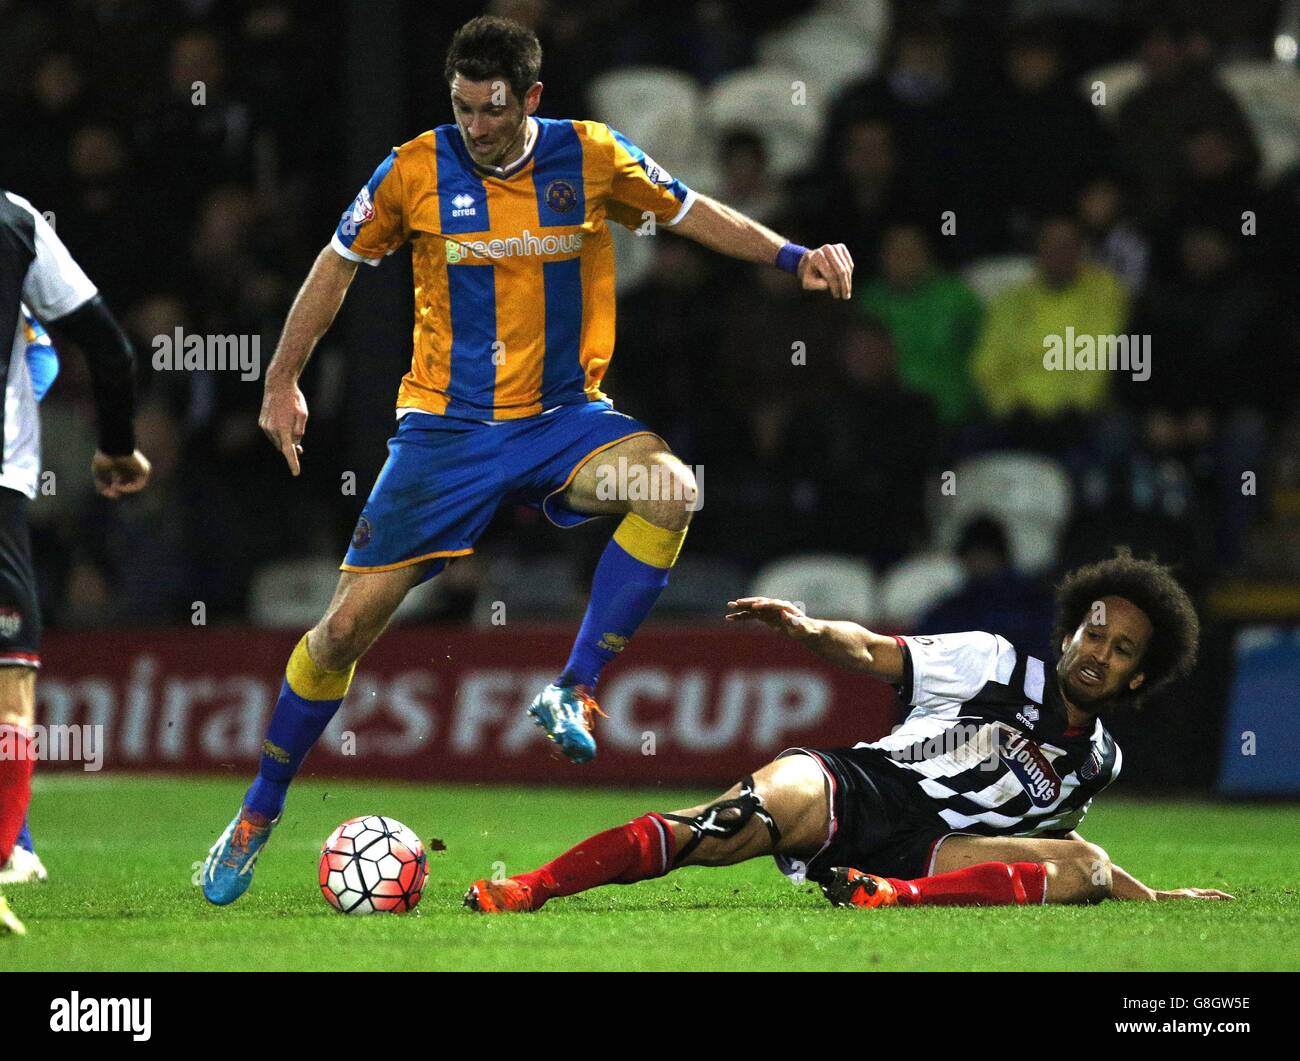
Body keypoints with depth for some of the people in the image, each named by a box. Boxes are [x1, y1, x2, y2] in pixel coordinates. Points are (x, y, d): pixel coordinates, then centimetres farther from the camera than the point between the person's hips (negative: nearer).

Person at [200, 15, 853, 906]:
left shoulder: (592, 158, -6)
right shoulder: (416, 170, -7)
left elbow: (692, 213, 9)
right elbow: (339, 264, 7)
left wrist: (793, 257, -4)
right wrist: (282, 383, 8)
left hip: (562, 417, 1)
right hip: (446, 427, -1)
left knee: (669, 489, -30)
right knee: (349, 623, -4)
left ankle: (573, 692, -20)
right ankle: (258, 815, 13)